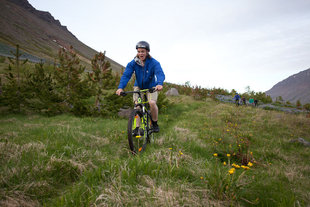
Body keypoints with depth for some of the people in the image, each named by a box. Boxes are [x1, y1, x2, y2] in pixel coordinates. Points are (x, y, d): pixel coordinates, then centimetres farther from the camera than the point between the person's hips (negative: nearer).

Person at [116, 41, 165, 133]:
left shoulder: (154, 63, -22)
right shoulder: (133, 63, -16)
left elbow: (160, 74, -38)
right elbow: (126, 75, -26)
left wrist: (159, 84, -61)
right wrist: (120, 87, -44)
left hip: (151, 87, -2)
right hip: (138, 86, 2)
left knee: (152, 103, -23)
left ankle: (155, 123, 2)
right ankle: (137, 126, -2)